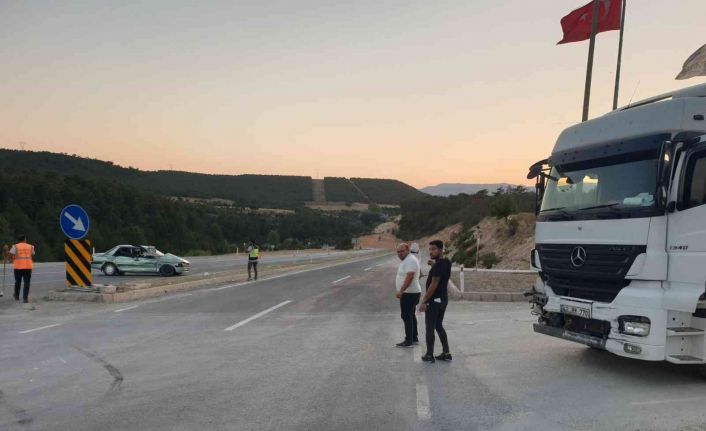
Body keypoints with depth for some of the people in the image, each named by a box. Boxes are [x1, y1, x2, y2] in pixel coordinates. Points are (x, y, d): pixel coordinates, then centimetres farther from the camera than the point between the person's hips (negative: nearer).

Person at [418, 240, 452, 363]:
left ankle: (429, 356, 6)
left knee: (430, 328, 0)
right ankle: (446, 353, 17)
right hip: (443, 299, 9)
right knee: (439, 326, 16)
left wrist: (424, 301, -20)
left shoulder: (438, 265, -20)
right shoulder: (446, 263, 9)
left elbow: (434, 284, -23)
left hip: (434, 300, -9)